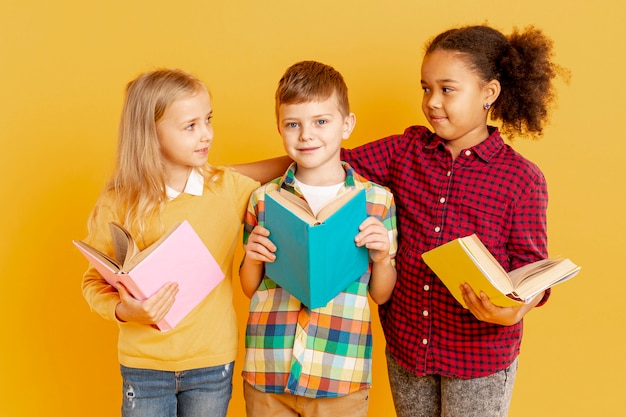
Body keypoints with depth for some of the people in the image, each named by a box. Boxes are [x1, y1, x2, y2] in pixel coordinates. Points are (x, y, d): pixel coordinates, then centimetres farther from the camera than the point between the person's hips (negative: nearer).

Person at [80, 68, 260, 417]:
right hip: (143, 366, 0)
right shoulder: (118, 204, -9)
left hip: (212, 363, 1)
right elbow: (95, 281, 0)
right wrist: (123, 310, -19)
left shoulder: (231, 188, -7)